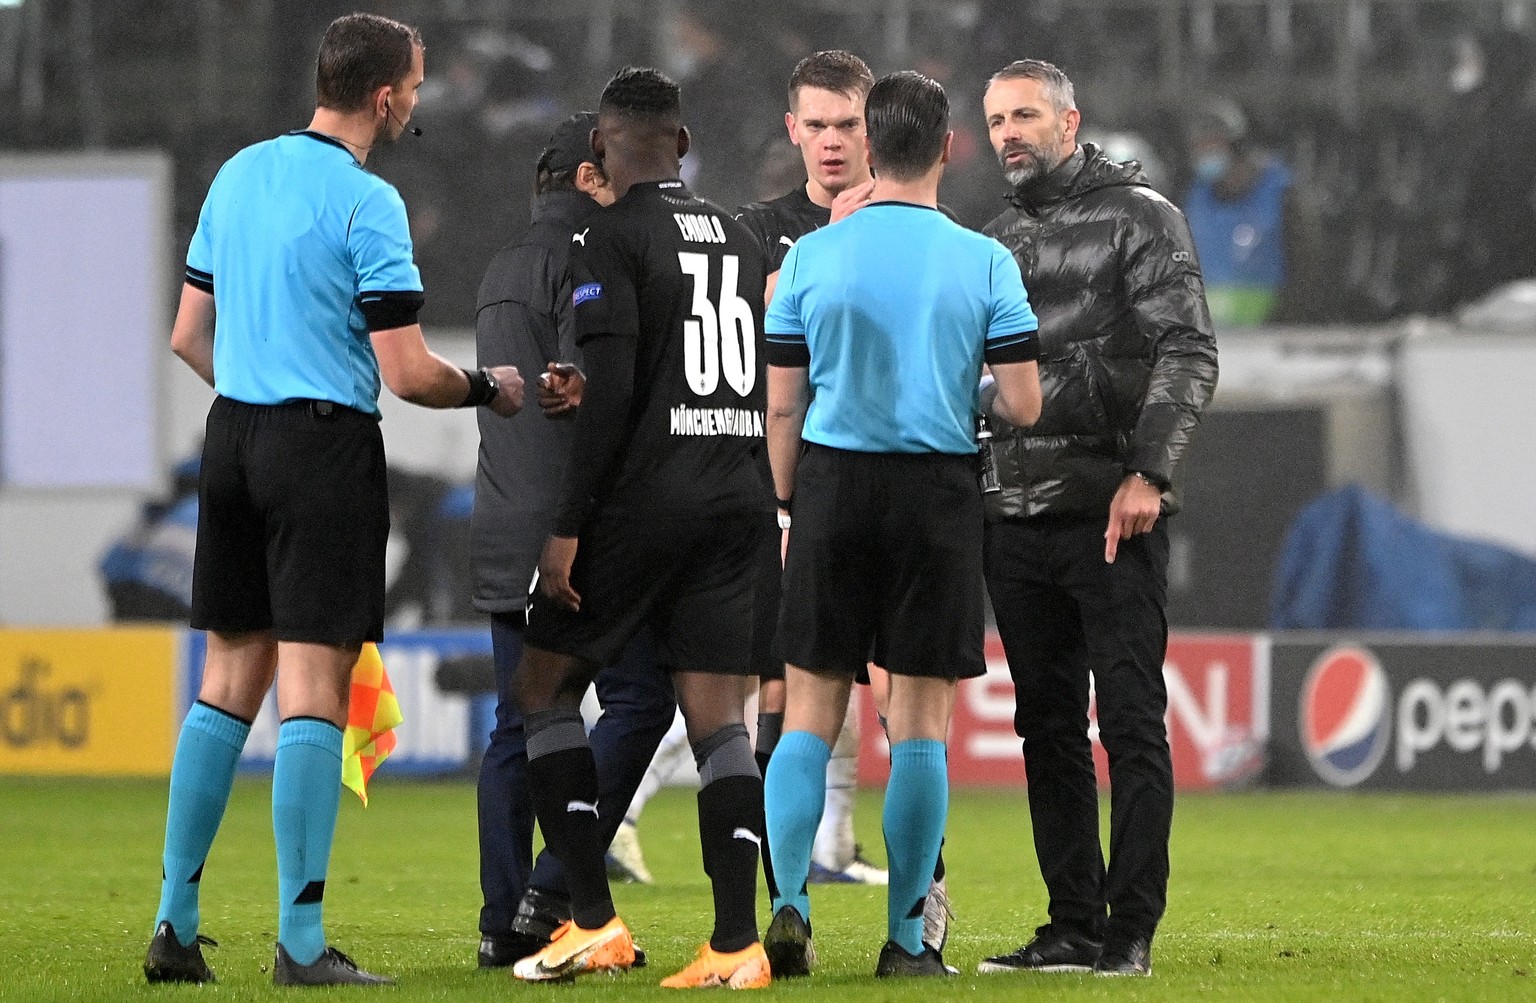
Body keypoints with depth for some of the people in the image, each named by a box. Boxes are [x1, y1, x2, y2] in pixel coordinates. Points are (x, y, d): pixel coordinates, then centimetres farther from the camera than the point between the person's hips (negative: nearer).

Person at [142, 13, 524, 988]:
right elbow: (406, 373, -14)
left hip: (234, 434, 7)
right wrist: (488, 388, 4)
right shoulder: (367, 203, -13)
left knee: (228, 682, 12)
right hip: (327, 447, -7)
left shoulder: (240, 173, 9)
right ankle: (302, 943, -5)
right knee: (313, 690, -5)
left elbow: (189, 334, 14)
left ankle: (176, 925, 12)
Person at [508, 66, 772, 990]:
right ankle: (737, 943, -6)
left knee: (547, 689, 8)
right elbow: (769, 384, 15)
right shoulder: (742, 239, 13)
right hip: (736, 497, 6)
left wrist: (569, 526, -13)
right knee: (718, 715, 3)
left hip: (642, 497, -6)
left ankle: (595, 921, 0)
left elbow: (612, 392, -16)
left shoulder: (615, 236, -8)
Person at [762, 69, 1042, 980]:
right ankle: (907, 935, 4)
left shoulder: (811, 257, 1)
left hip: (832, 485, 1)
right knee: (920, 721, 3)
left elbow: (782, 407, 2)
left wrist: (788, 510, 13)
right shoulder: (985, 263, -2)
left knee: (812, 710, 7)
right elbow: (1023, 405, -4)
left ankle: (789, 904, -8)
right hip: (938, 491, -1)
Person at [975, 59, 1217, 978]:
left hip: (1115, 518, -6)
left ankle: (1132, 929, -6)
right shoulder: (998, 241, 17)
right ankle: (1074, 927, 11)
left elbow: (1188, 352, -10)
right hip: (1017, 519, 6)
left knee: (1130, 723, -6)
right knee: (1049, 729, 7)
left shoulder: (1140, 218, -2)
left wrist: (1147, 474, -20)